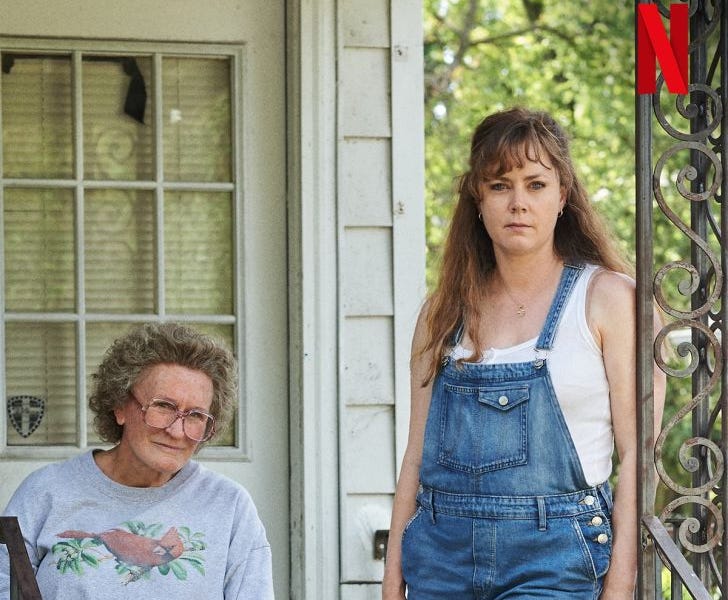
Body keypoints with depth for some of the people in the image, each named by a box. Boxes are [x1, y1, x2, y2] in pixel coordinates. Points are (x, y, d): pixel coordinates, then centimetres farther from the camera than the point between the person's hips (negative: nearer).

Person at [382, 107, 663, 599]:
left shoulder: (607, 297, 0)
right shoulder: (446, 311, 12)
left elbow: (637, 452, -4)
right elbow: (418, 453, 14)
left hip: (554, 558, -4)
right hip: (442, 553, 4)